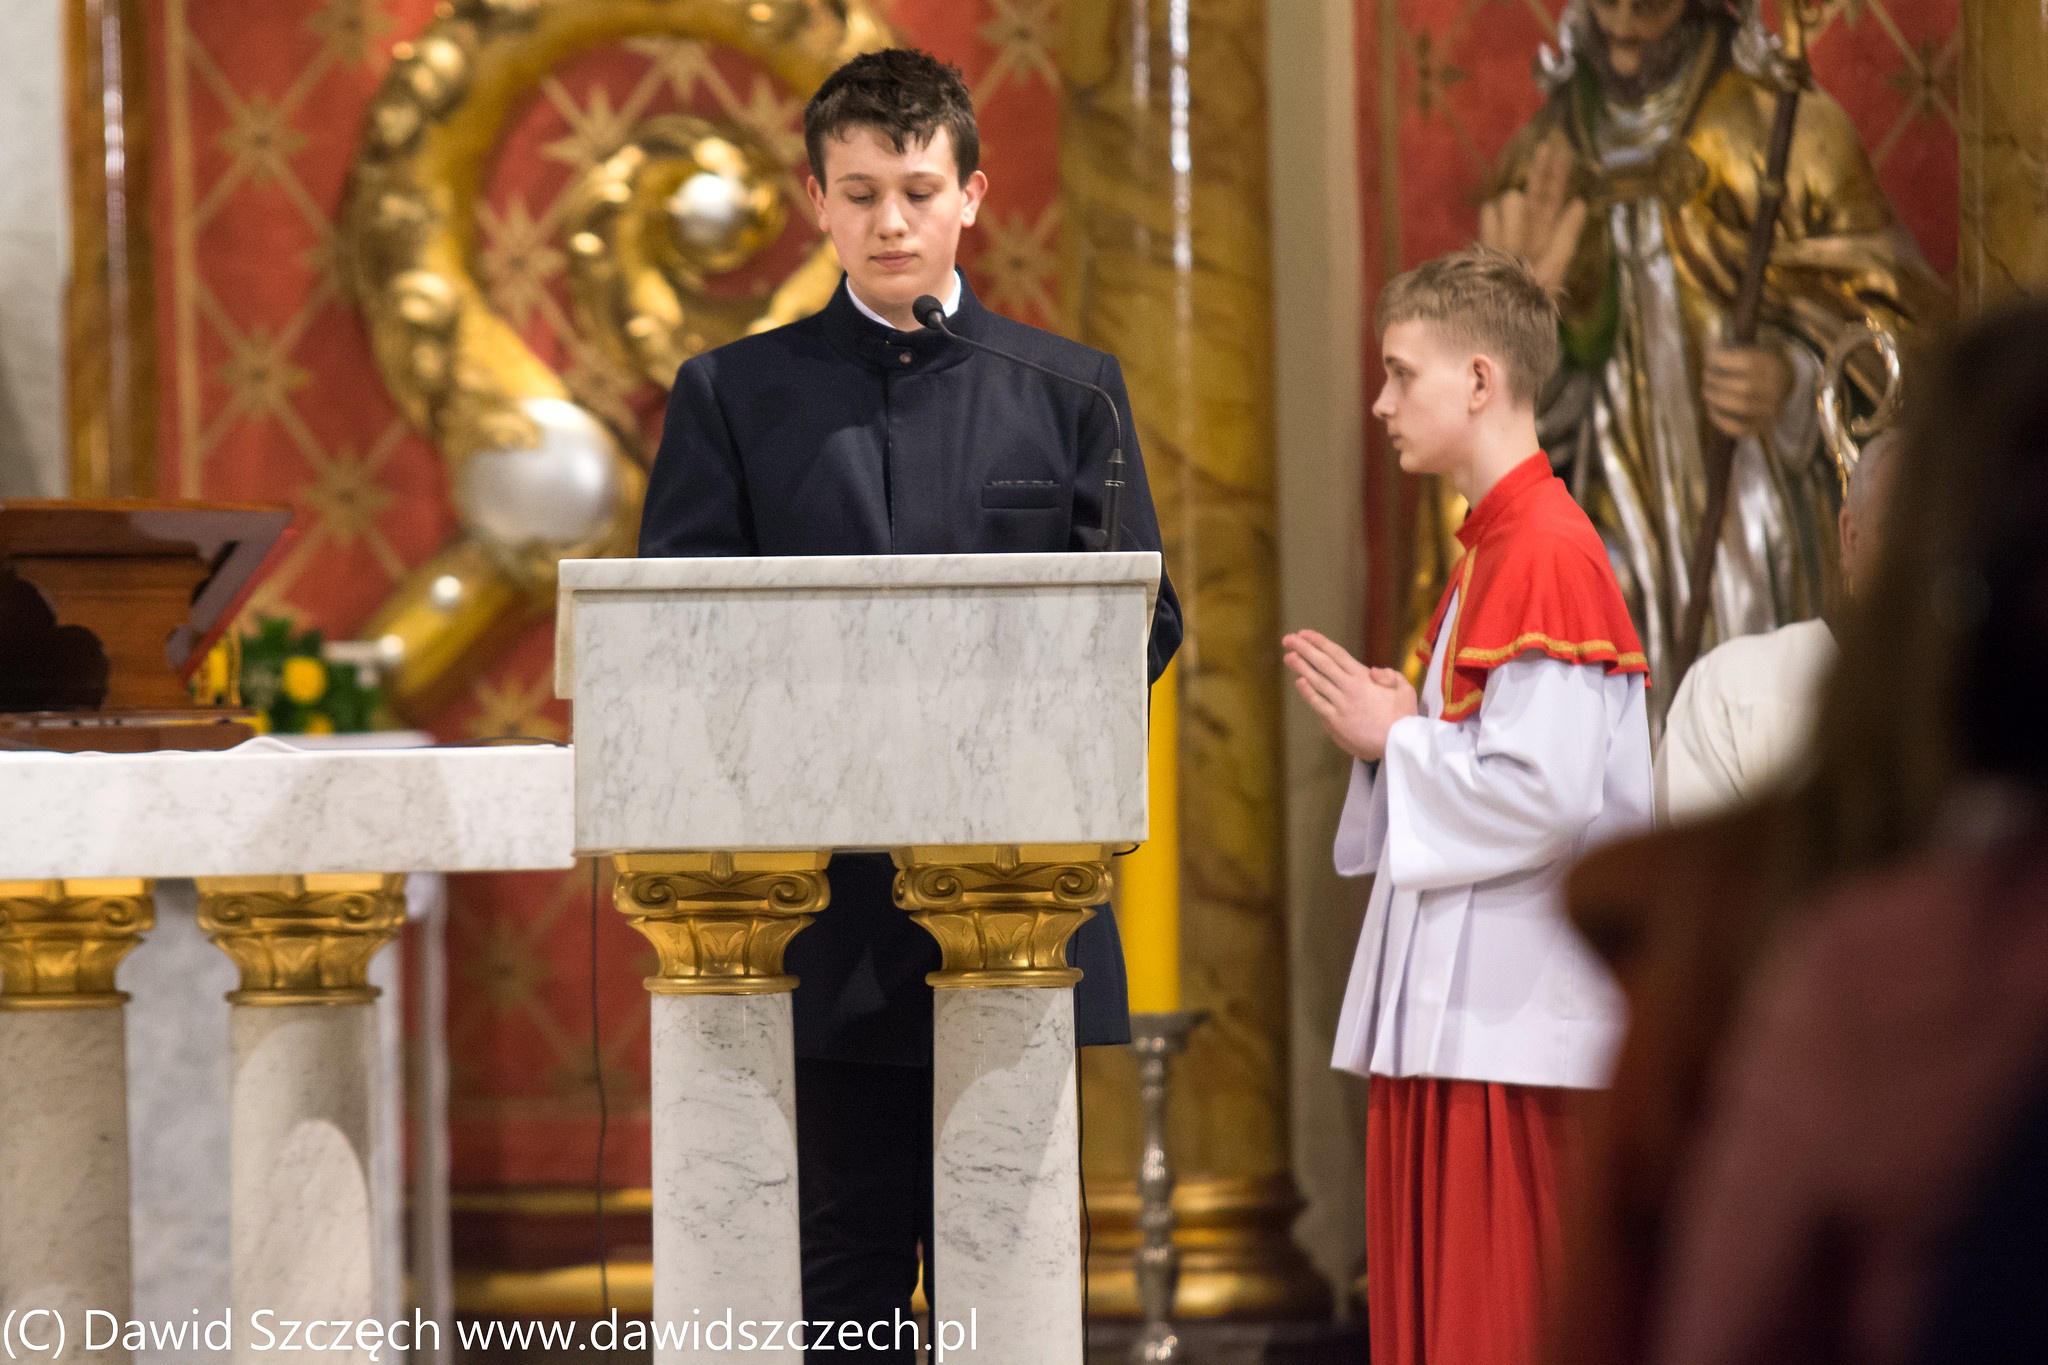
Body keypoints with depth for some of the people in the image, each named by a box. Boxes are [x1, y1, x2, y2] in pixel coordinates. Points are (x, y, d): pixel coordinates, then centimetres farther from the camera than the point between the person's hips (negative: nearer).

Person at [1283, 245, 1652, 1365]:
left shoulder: (1547, 556, -15)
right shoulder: (1490, 551, 18)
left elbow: (1544, 795, -22)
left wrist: (1392, 741, -10)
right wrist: (1400, 725, 6)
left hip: (1512, 1023, -10)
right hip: (1445, 1012, 10)